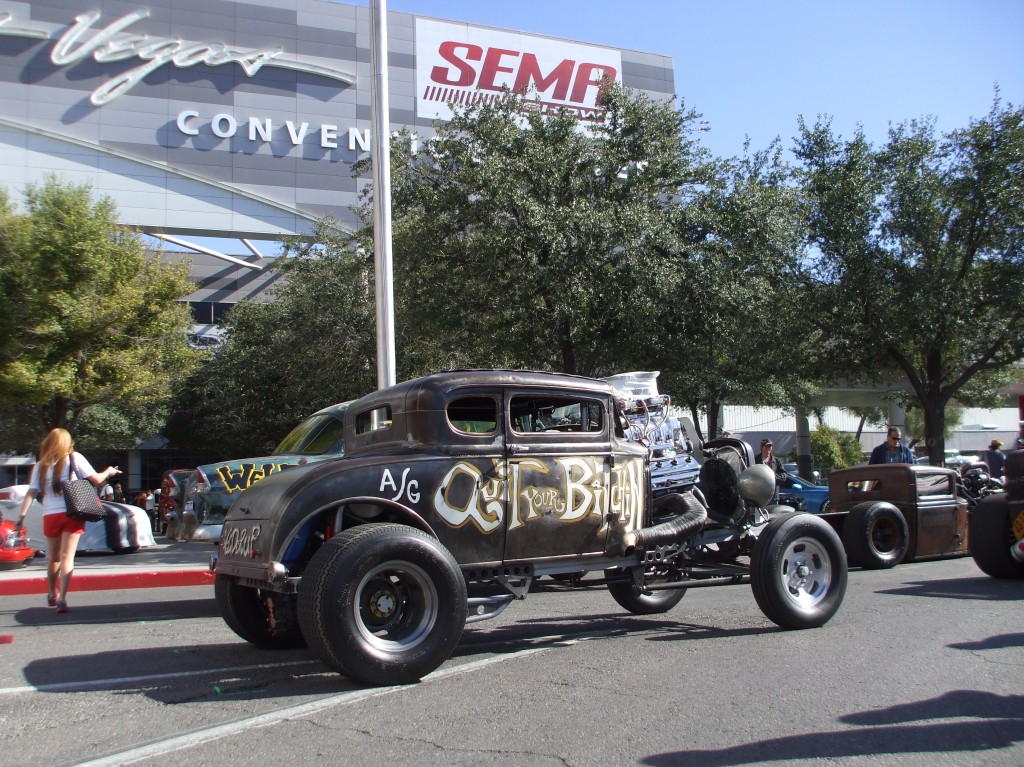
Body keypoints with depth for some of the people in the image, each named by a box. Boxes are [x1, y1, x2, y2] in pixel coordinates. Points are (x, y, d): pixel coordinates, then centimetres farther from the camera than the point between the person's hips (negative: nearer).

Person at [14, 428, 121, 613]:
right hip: (72, 513, -3)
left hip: (50, 515, 3)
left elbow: (32, 492, 0)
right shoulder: (75, 458, 1)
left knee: (53, 558, 19)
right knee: (67, 557, -4)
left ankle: (52, 595, 35)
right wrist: (109, 472, 18)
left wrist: (22, 516, 0)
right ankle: (62, 599, -16)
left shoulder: (41, 465, 8)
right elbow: (96, 479, 0)